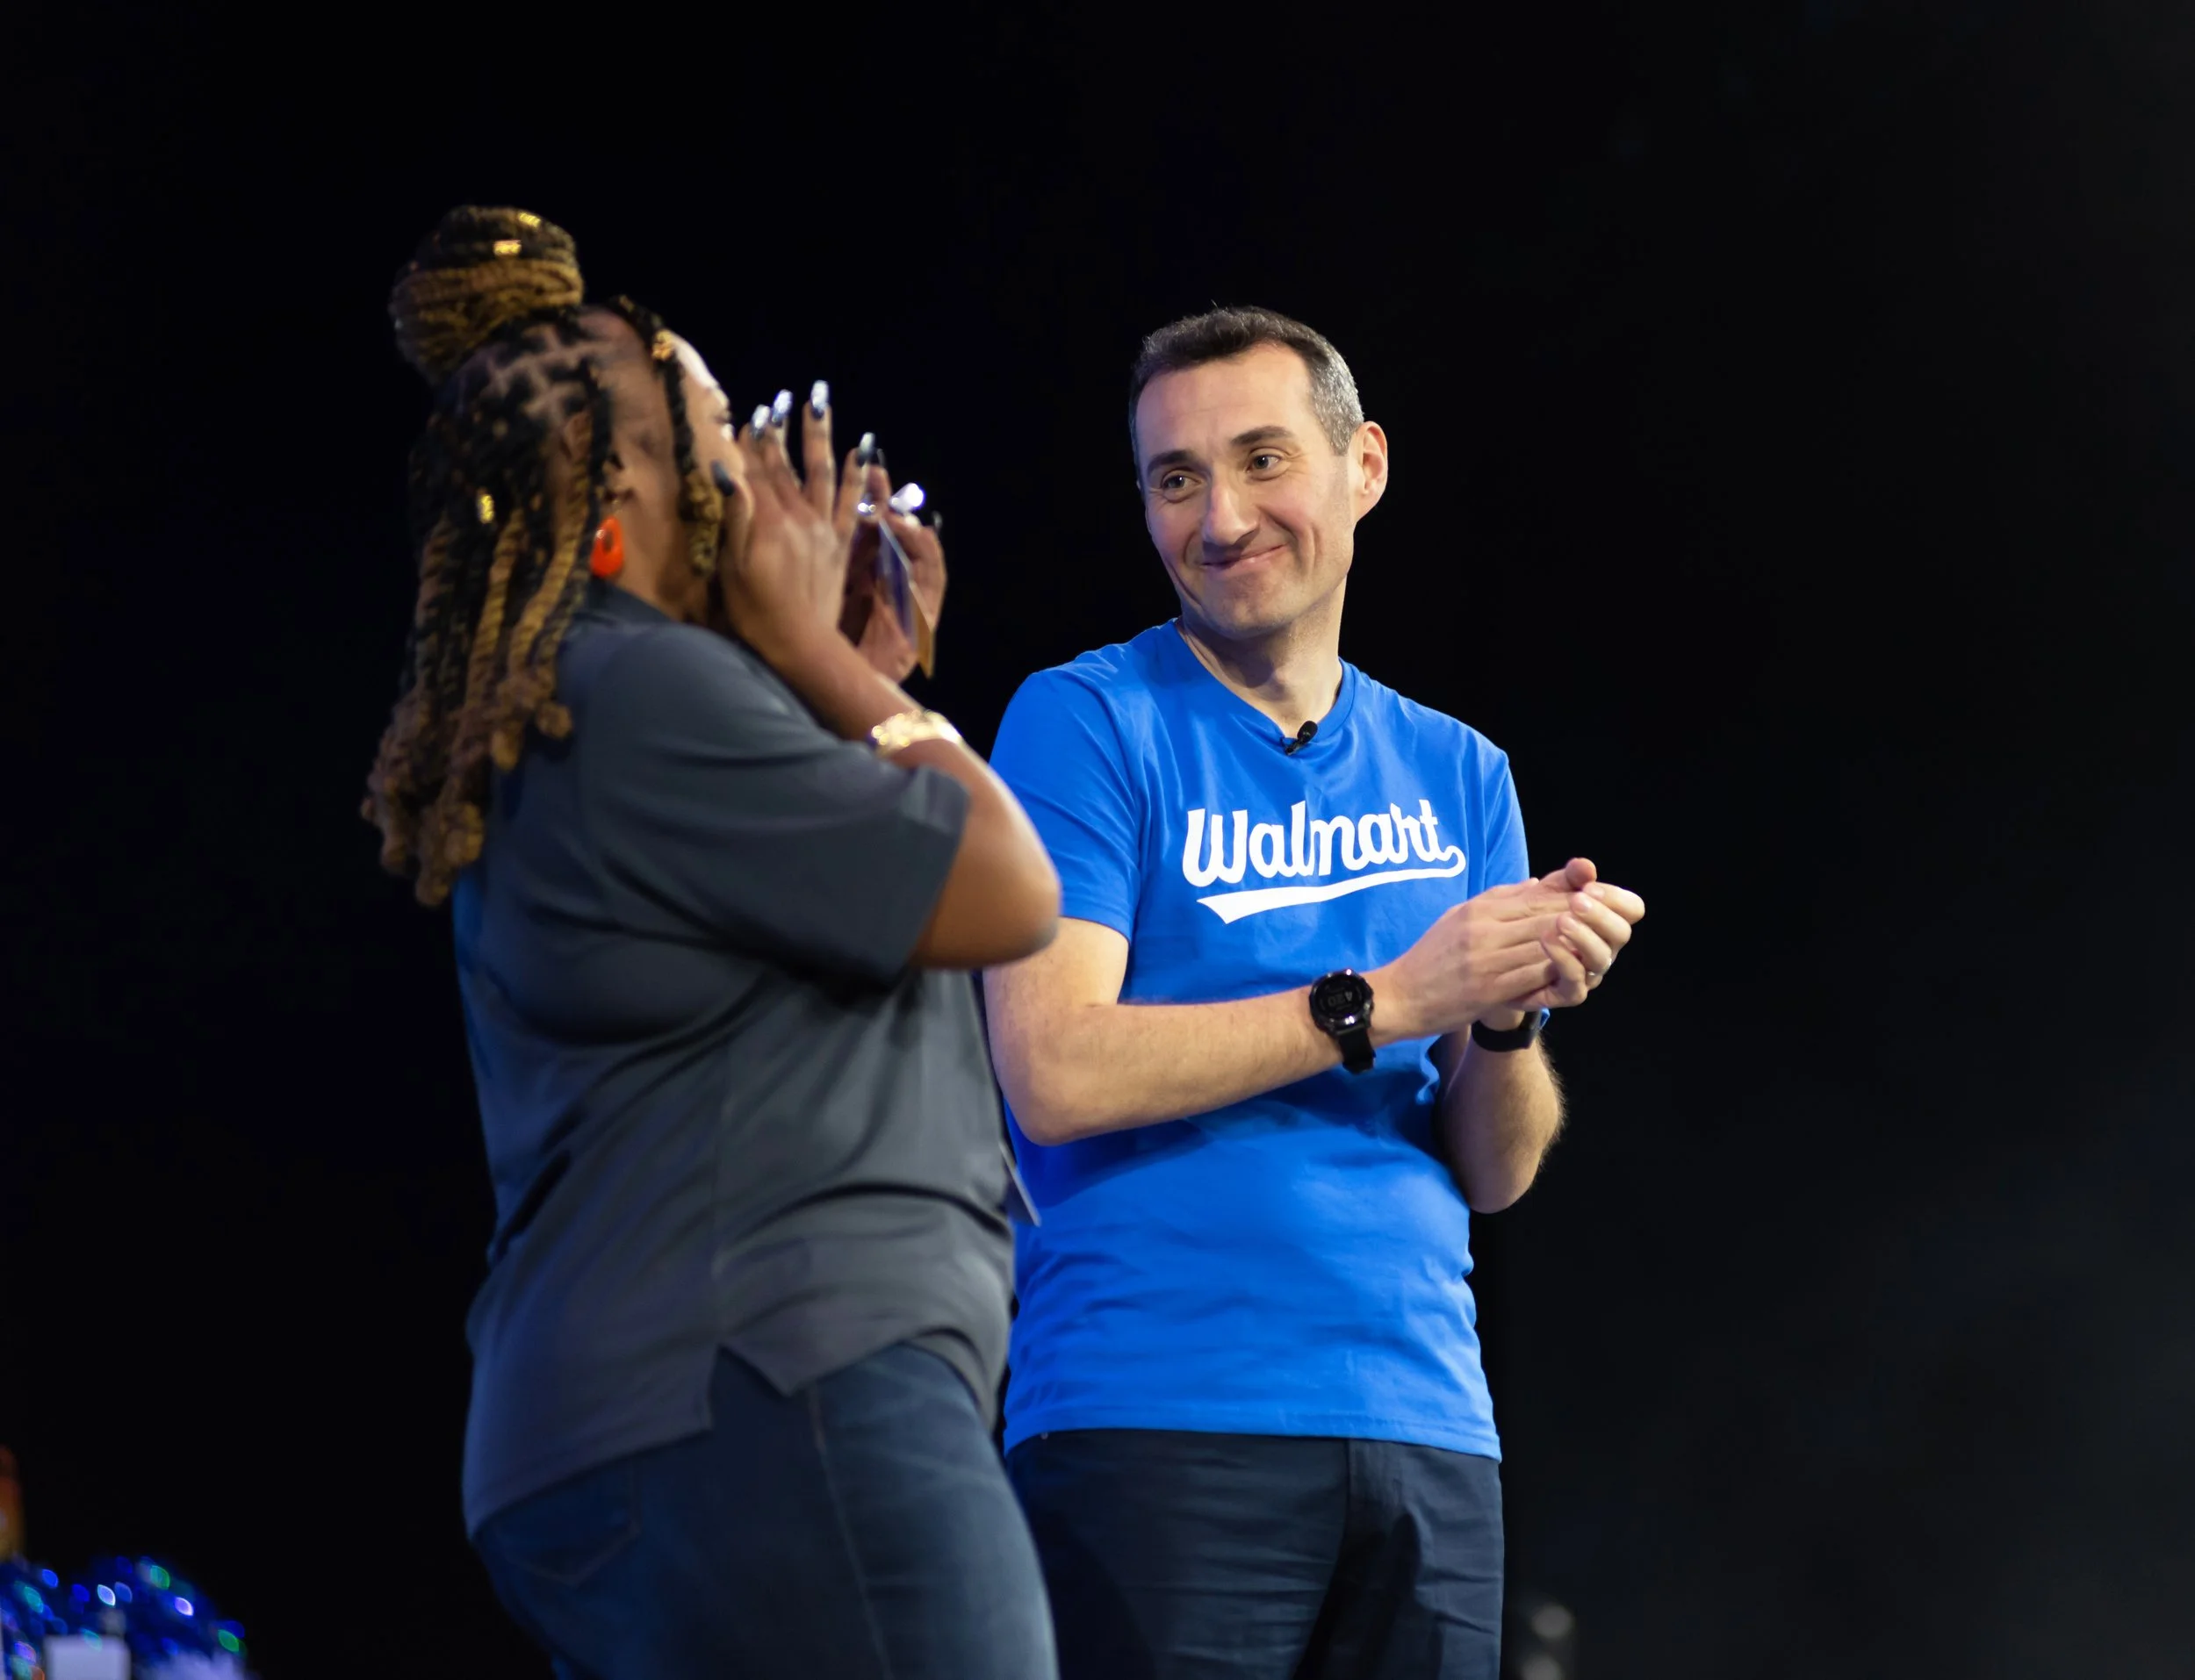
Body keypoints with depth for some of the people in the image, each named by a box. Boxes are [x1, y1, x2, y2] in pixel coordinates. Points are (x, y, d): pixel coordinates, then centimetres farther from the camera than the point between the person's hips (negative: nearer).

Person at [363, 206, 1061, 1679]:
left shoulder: (543, 734, 23)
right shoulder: (648, 692, -10)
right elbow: (1010, 897, -8)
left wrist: (874, 673, 24)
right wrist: (824, 658, 2)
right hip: (770, 1396, -11)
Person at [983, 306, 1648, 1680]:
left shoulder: (1456, 774, 14)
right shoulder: (1090, 724, -1)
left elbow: (1498, 1173, 12)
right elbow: (1056, 1075, -13)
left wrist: (1507, 1019, -9)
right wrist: (1387, 1000, -15)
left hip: (1424, 1435, 5)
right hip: (1155, 1419, -5)